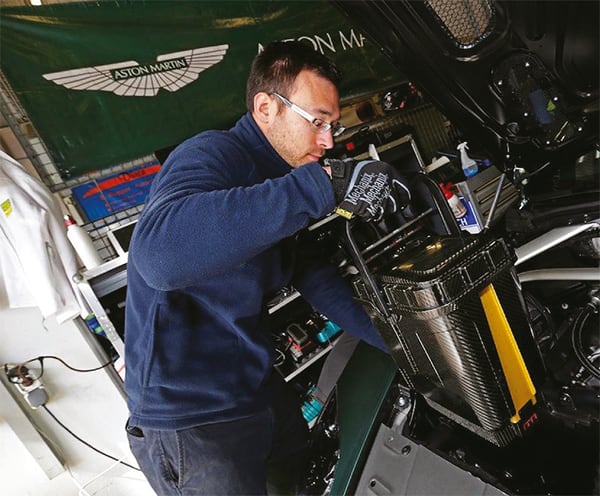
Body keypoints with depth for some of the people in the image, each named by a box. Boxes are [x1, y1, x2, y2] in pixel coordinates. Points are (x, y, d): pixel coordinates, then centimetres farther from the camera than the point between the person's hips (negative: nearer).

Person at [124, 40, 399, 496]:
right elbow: (160, 254, -43)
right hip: (189, 423, -8)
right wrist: (322, 185, -42)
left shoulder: (285, 180, 8)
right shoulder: (211, 155, -21)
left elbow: (319, 281, 6)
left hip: (259, 390, 8)